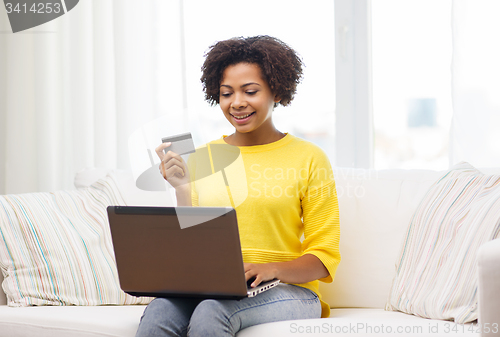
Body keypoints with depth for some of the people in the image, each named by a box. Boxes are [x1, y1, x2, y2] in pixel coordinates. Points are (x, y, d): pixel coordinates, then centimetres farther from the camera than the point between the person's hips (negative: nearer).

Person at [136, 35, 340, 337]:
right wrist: (183, 190, -6)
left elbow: (324, 258, 1)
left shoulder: (308, 159, 3)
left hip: (287, 290, -2)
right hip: (211, 288, 2)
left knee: (210, 312, -35)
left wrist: (271, 269, -18)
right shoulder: (201, 159, 11)